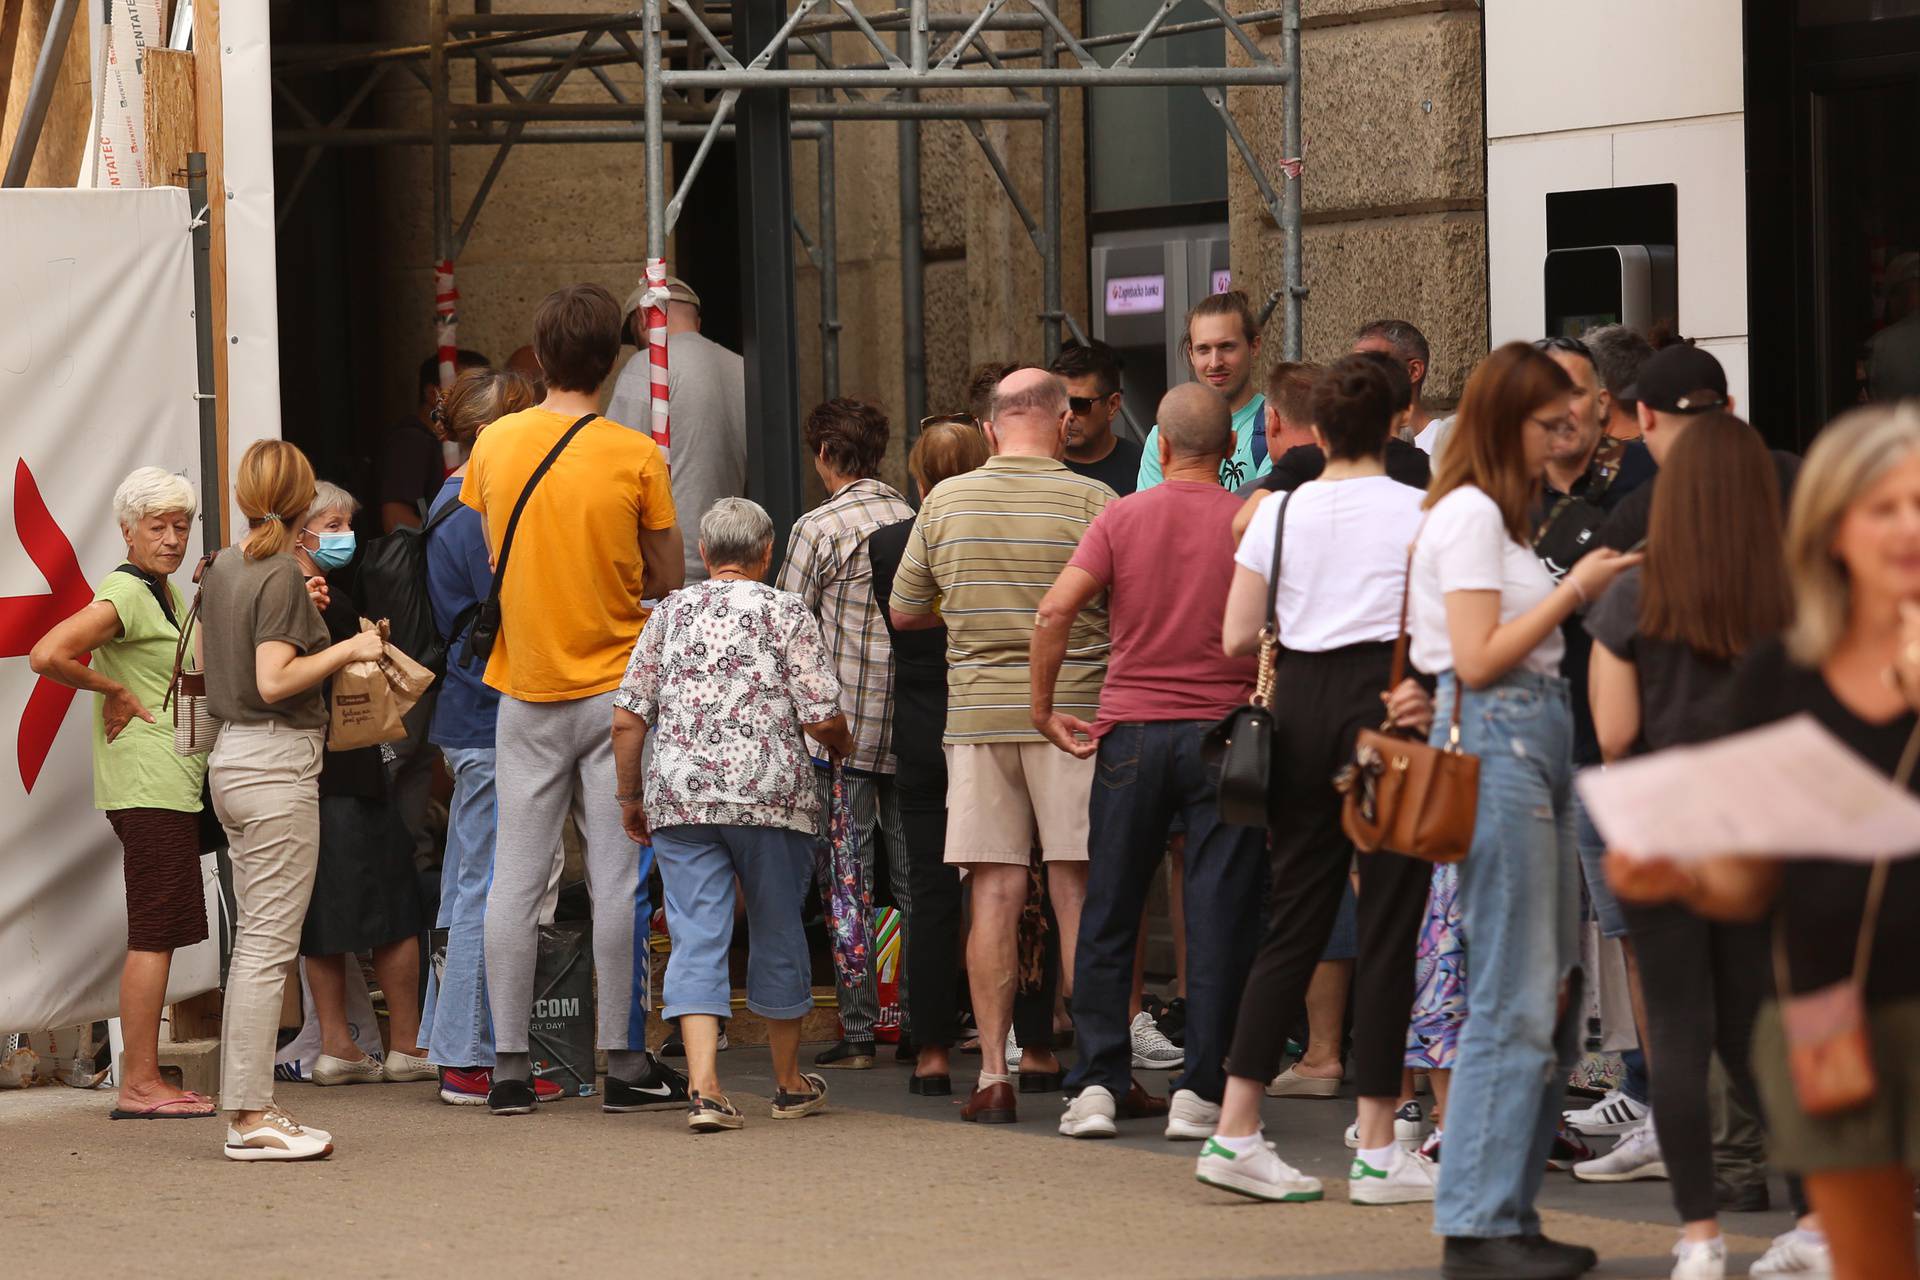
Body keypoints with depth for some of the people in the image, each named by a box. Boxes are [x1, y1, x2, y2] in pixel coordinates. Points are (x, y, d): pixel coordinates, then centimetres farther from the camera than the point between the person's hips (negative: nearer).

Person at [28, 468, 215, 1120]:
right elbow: (47, 655, -25)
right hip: (147, 785, -10)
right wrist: (114, 692, -14)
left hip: (173, 784, 10)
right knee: (154, 935, -10)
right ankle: (139, 1084, -10)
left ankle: (143, 1081, 14)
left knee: (159, 936, 10)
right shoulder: (125, 593, -12)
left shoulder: (170, 595, 18)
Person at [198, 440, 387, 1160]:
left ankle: (249, 1107, 14)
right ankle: (251, 1117, -9)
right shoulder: (282, 574, -14)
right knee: (268, 945, -8)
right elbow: (275, 680, -21)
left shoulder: (223, 568, 11)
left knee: (254, 940, 12)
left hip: (232, 753, 9)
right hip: (278, 760, -9)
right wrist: (346, 648, -10)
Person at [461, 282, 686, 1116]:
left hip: (527, 690, 2)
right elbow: (670, 583, -1)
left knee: (516, 878, 5)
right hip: (618, 686, -2)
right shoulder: (637, 459, -8)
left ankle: (509, 1067, 5)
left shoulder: (493, 446, -1)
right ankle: (624, 1061, 4)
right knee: (617, 879, 2)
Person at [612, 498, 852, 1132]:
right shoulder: (787, 612, 3)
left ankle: (703, 1084, -18)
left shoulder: (671, 612, 11)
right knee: (777, 932, 13)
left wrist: (630, 797, 17)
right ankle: (790, 1083, 26)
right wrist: (842, 745, 17)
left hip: (678, 796, 2)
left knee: (696, 937, -2)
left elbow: (627, 719, 6)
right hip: (770, 794, -2)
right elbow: (821, 718, -4)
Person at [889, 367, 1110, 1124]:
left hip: (976, 714, 2)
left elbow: (903, 613, 14)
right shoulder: (1090, 501, -6)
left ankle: (994, 1073, 1)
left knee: (994, 893, 3)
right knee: (1076, 892, 3)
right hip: (1074, 712, -2)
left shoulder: (945, 503, 5)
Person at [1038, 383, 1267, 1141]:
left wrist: (1043, 707, 1)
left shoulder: (1122, 518, 1)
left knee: (1109, 916, 10)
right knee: (1219, 919, 3)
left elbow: (1055, 610, -8)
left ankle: (1097, 1085, 7)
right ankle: (1198, 1091, 1)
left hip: (1131, 730, 1)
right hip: (1224, 734, -1)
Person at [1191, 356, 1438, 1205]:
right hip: (1387, 704, -4)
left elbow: (1236, 638, 6)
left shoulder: (1281, 512, 7)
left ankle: (1234, 1132, 5)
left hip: (1301, 702, 4)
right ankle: (1378, 1152, 1)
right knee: (1388, 927, 0)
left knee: (1294, 918, 10)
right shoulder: (1418, 512, -4)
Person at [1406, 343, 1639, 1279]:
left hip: (1530, 744, 10)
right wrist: (1575, 588, -12)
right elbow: (1479, 658, -16)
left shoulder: (1495, 516, 20)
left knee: (1551, 992, 10)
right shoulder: (1469, 515, -10)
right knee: (1513, 1000, -10)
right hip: (1495, 742, -10)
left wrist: (1577, 590, 9)